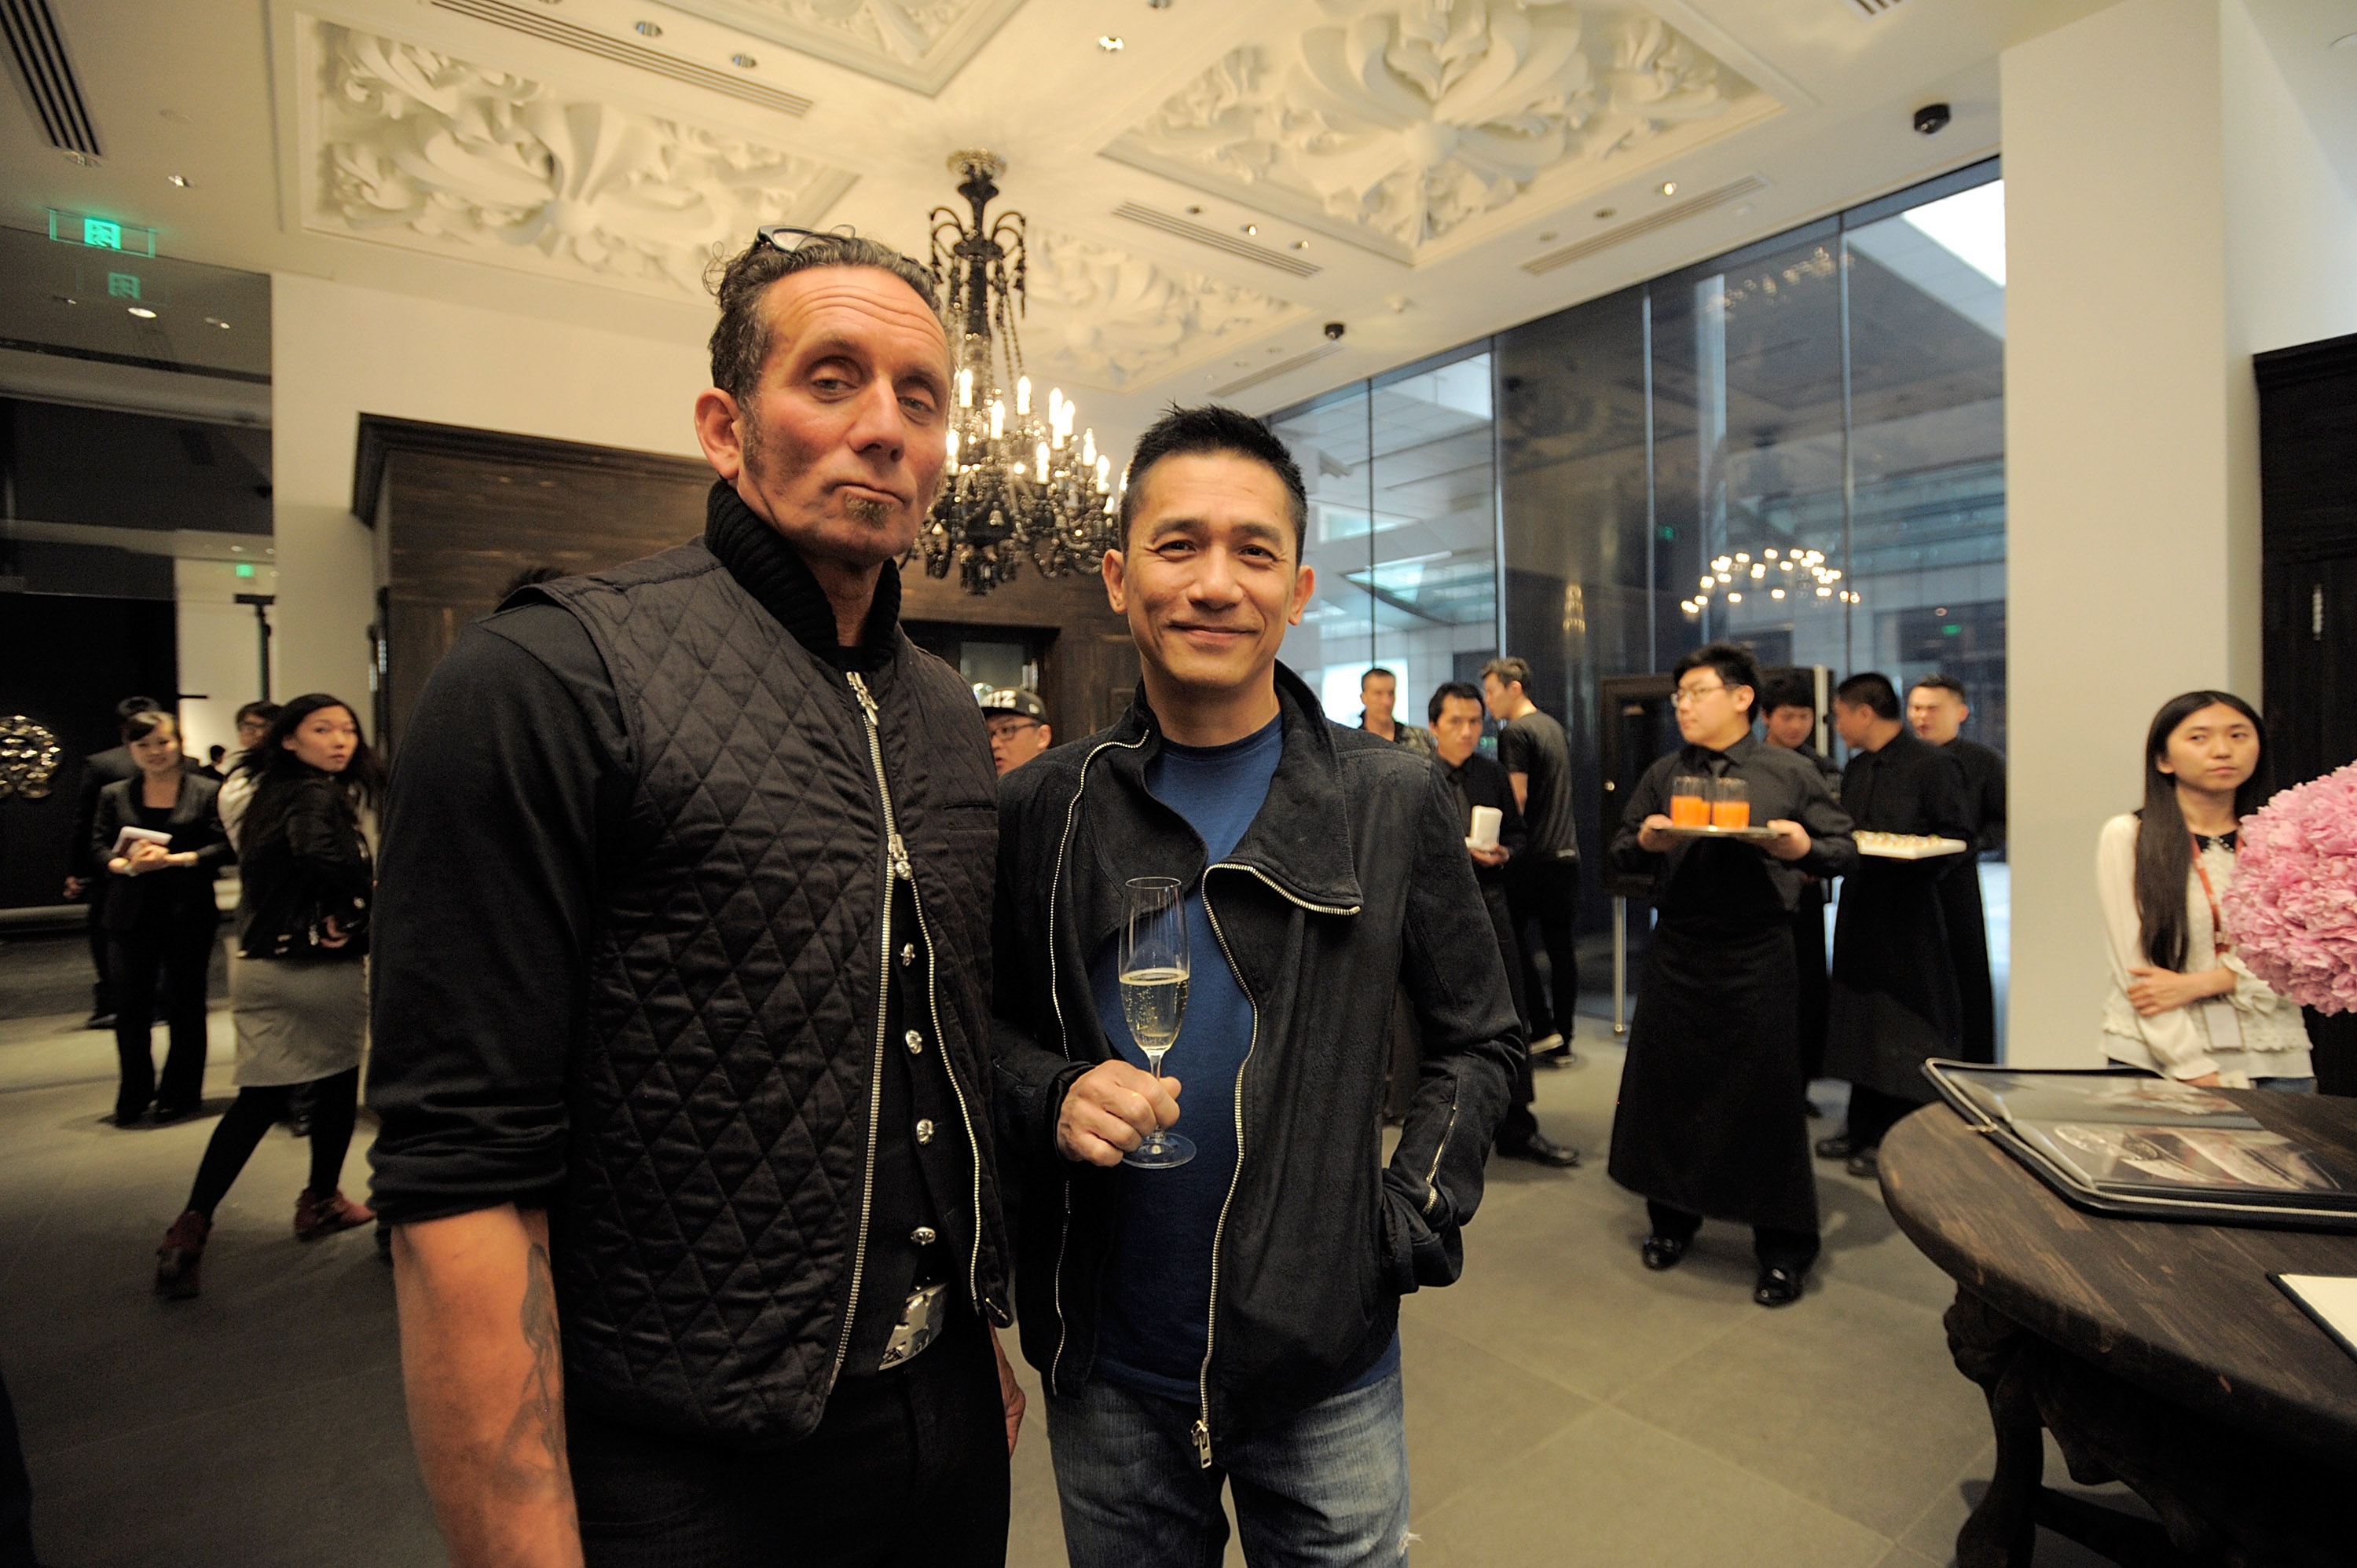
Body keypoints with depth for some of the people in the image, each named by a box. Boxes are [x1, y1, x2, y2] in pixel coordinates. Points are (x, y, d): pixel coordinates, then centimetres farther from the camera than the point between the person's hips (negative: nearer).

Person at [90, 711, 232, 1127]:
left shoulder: (206, 791, 0)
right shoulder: (114, 795, 9)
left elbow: (223, 847, -7)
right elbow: (99, 847, 4)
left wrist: (174, 859, -20)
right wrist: (126, 864, -16)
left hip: (189, 912, -2)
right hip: (131, 914, 3)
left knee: (185, 1004, 7)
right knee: (130, 1006, 3)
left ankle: (181, 1094, 19)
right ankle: (134, 1095, 19)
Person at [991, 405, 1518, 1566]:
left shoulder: (1395, 801, -7)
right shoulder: (1039, 809, -6)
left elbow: (1479, 1039, 1)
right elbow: (989, 1024, 5)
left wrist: (1410, 1226, -7)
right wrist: (1052, 1097, -15)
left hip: (1326, 1363, 0)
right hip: (1105, 1369, 1)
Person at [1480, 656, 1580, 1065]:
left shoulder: (1515, 733, -11)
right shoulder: (1554, 727, 15)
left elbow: (1517, 797, -17)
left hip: (1531, 856, -8)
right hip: (1566, 851, 8)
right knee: (1561, 946, 8)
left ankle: (1542, 1030, 3)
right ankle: (1562, 1043, 14)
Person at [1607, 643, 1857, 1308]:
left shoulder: (1790, 773, 2)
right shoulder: (1662, 775, 11)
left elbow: (1845, 848, 3)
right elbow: (1620, 850, 12)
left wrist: (1805, 848, -18)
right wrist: (1643, 841, -10)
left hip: (1756, 954, -3)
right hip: (1675, 951, 3)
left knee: (1765, 1093, 3)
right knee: (1665, 1084, 10)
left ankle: (1783, 1247, 21)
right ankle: (1671, 1217, 31)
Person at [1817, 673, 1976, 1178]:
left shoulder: (1931, 763, -9)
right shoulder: (1856, 768, 13)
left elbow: (1958, 838, -11)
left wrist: (1921, 854, -27)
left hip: (1910, 914, -7)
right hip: (1861, 908, 8)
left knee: (1904, 1028, 1)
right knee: (1861, 1020, 13)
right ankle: (1864, 1130, 25)